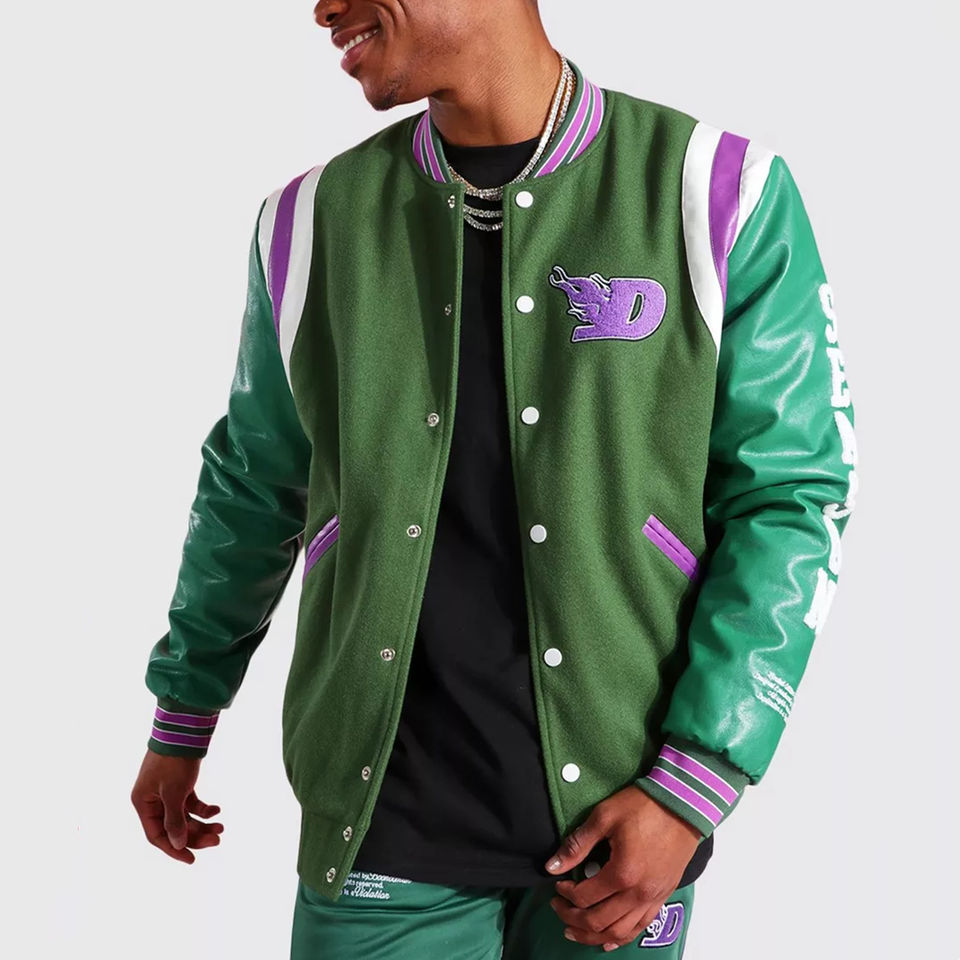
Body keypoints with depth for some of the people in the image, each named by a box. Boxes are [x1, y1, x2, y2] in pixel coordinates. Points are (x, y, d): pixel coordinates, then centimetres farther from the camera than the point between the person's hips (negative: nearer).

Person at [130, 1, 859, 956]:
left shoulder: (720, 195, -7)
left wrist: (690, 791, -11)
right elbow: (251, 486, 12)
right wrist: (180, 719, 21)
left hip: (618, 818, -1)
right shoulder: (315, 222, 1)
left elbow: (788, 495, -5)